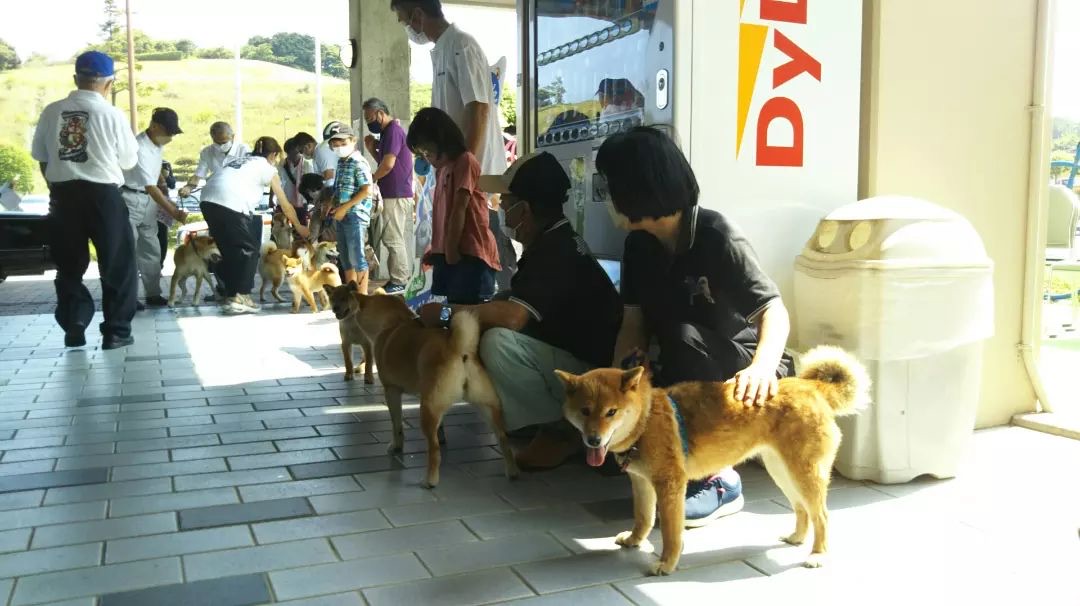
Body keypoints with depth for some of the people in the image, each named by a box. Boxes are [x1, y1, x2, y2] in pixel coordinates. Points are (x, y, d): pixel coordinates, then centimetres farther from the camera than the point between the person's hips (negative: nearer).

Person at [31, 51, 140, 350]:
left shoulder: (51, 112, 2)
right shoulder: (112, 114, -8)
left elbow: (41, 157, 9)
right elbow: (129, 160, 1)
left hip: (62, 195, 4)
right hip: (103, 195, -3)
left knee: (69, 265, 15)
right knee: (117, 264, 8)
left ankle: (73, 329, 17)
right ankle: (116, 331, 9)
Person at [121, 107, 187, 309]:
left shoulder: (157, 143, 0)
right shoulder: (139, 149, -26)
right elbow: (151, 187, -29)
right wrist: (174, 212, -31)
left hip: (148, 199, 8)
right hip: (130, 198, -8)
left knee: (151, 247, 9)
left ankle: (153, 294, 14)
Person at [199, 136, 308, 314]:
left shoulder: (239, 160, 33)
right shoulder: (268, 168, 17)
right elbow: (285, 205, 23)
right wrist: (298, 226, 37)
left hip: (208, 201, 6)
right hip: (230, 205, -6)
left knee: (230, 251, 18)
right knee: (249, 250, 9)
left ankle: (231, 297, 20)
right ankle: (239, 298, 5)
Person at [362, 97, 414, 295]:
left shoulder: (393, 130, -13)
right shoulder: (388, 132, 18)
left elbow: (388, 163, -21)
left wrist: (372, 178, -5)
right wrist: (372, 148, 5)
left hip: (396, 195, -10)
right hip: (392, 194, 10)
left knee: (393, 239, -7)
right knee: (392, 238, 14)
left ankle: (398, 282, -2)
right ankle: (402, 277, 20)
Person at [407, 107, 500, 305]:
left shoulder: (465, 161, -7)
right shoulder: (441, 169, 21)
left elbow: (459, 209, -12)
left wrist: (451, 250, -12)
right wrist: (437, 250, 14)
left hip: (470, 254, -9)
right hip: (448, 254, 9)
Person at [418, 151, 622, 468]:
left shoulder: (556, 251, -24)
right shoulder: (554, 242, 9)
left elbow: (513, 315, -37)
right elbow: (514, 305, 14)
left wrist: (446, 312, -24)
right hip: (574, 360, 11)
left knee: (498, 343, -29)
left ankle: (563, 430, -9)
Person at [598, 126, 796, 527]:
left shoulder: (717, 237, -20)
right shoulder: (638, 244, -1)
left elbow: (775, 313, -28)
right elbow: (634, 323, -3)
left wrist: (762, 367, -49)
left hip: (736, 373, -5)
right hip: (685, 378, 5)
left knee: (683, 336, -35)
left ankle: (716, 480, -22)